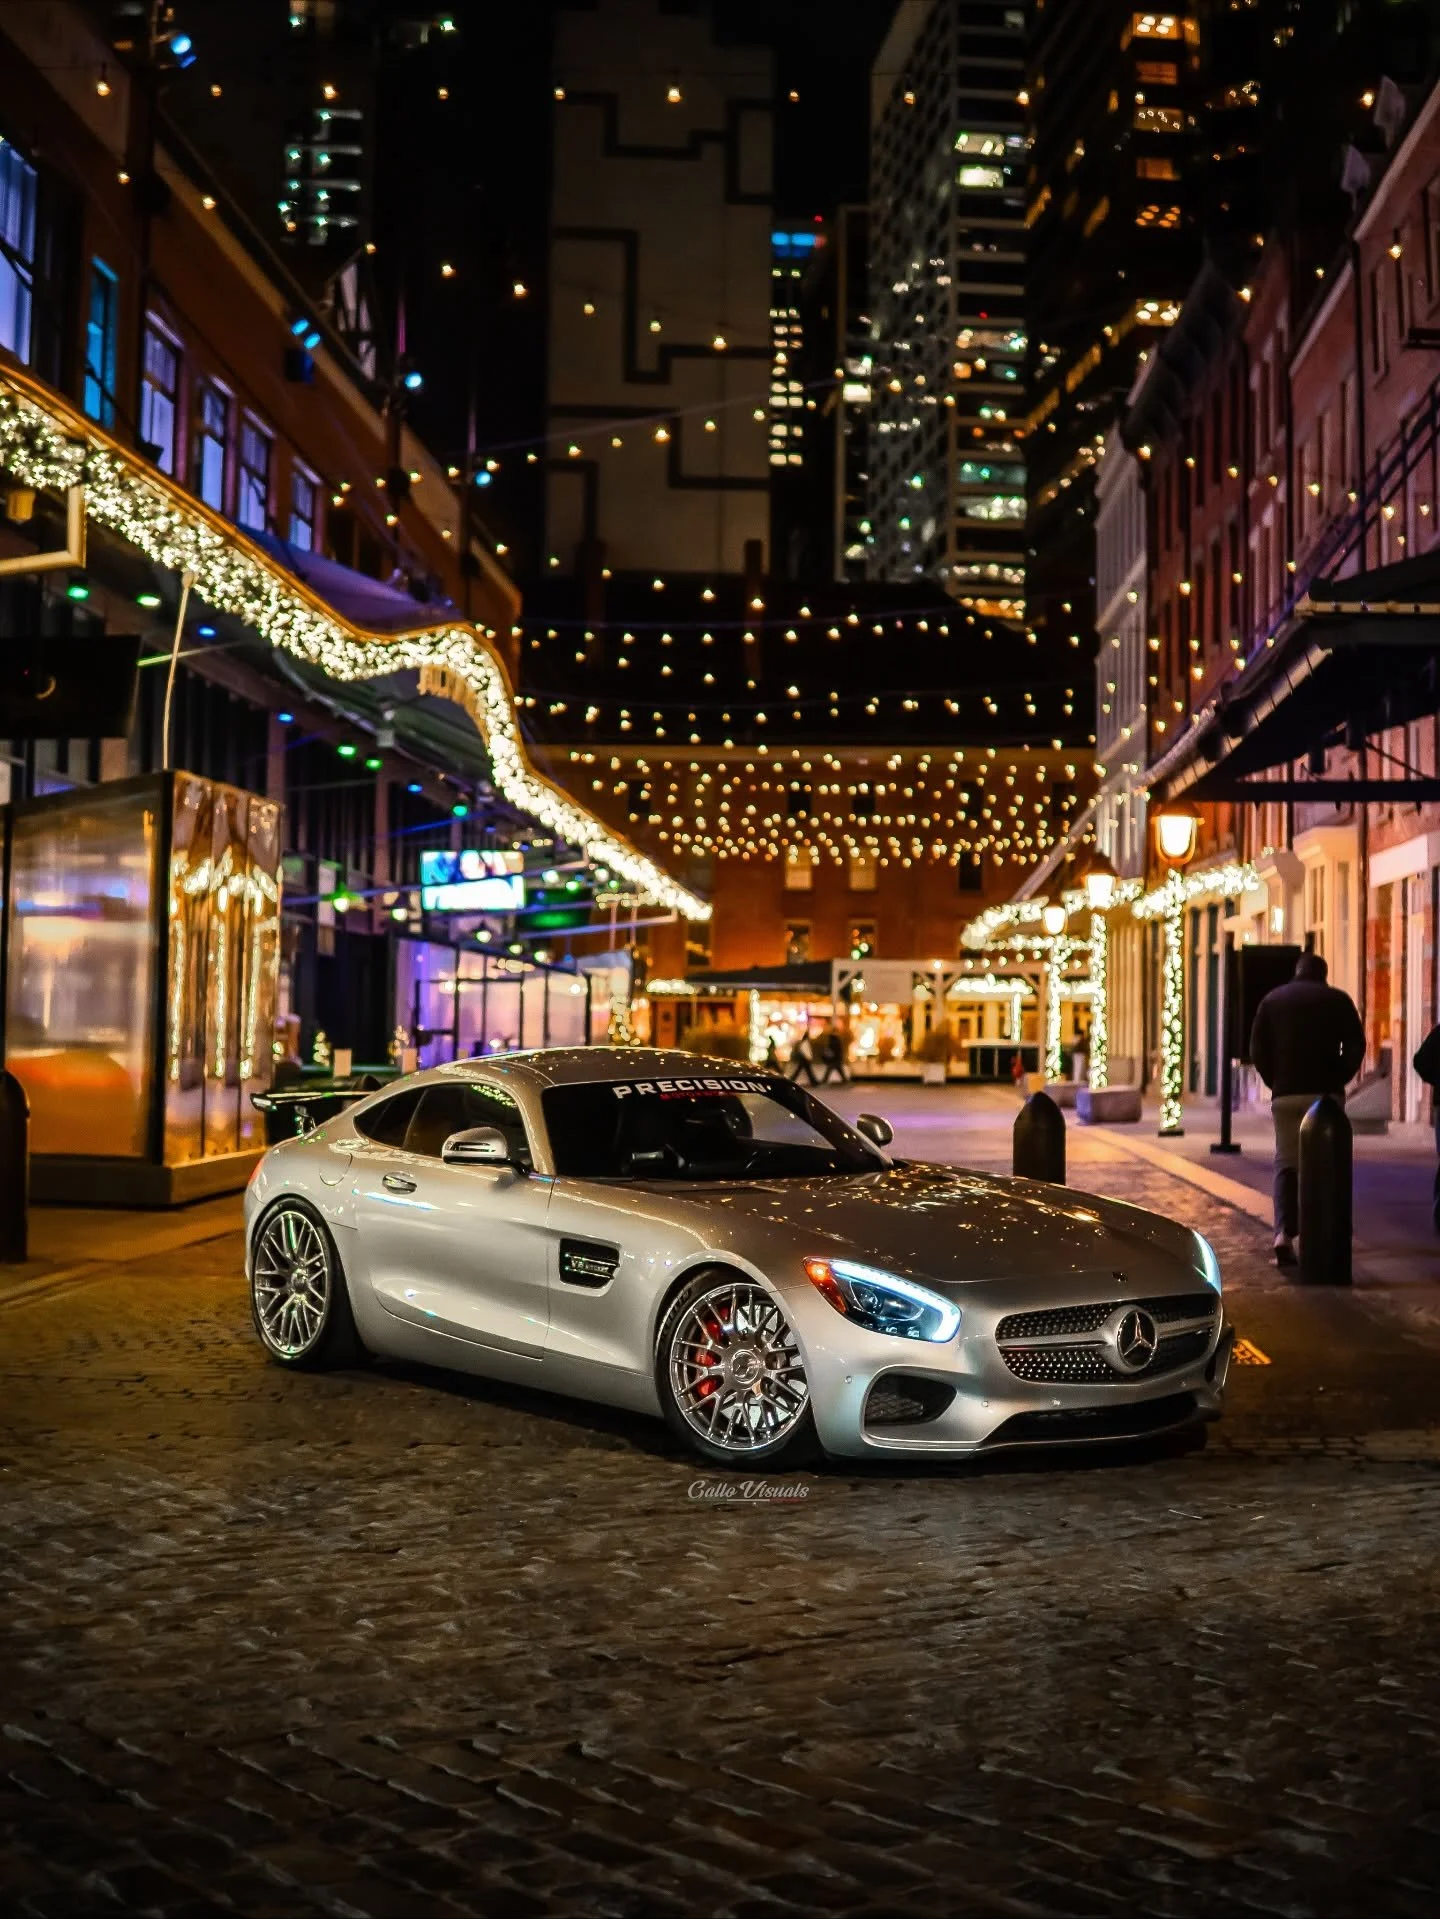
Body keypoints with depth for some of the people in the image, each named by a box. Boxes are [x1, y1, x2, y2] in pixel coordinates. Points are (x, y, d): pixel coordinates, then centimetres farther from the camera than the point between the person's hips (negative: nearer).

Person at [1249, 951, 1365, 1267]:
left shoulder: (1272, 1000, 9)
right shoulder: (1338, 1000, 5)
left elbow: (1257, 1049, 2)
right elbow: (1355, 1046, -3)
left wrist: (1275, 1082, 9)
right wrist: (1339, 1079, 7)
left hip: (1285, 1095, 1)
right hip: (1326, 1093, -1)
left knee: (1285, 1164, 3)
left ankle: (1283, 1233, -14)